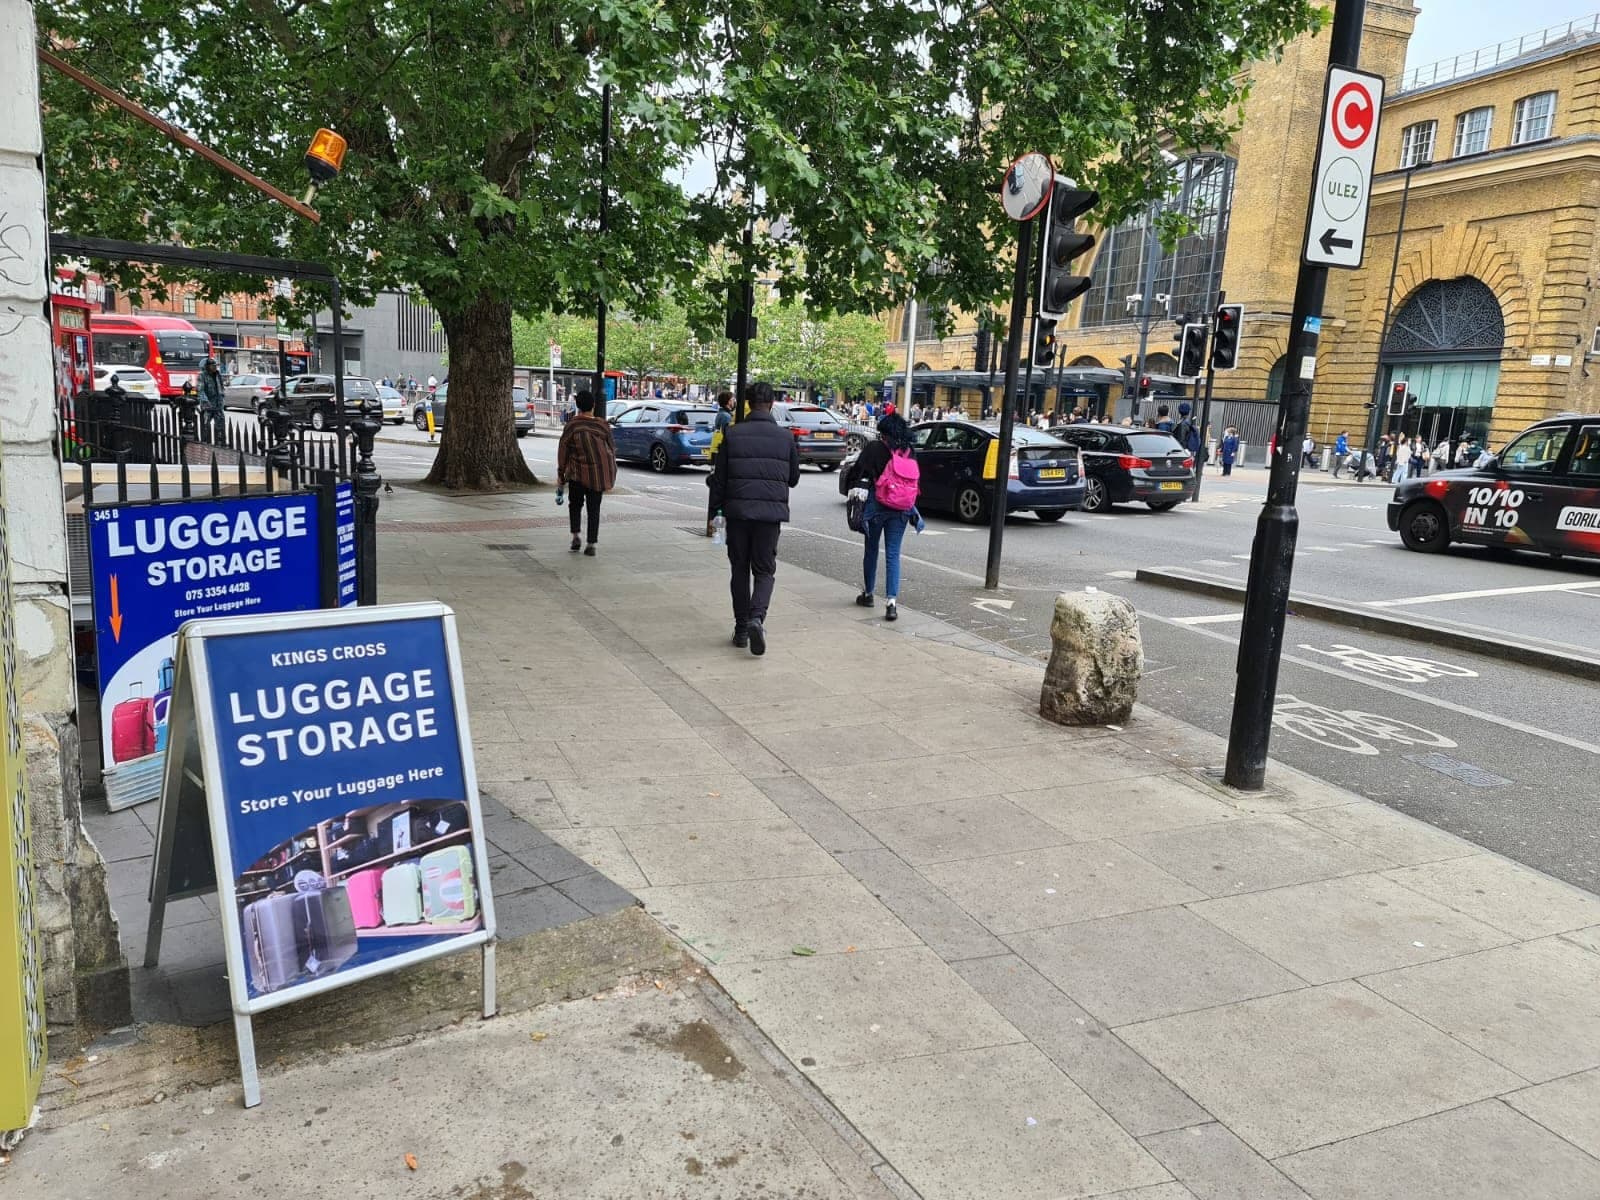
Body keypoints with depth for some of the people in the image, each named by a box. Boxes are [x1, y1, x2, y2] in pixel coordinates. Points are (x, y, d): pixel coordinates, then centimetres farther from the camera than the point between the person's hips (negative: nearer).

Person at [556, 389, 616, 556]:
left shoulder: (571, 425, -7)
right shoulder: (603, 426, -2)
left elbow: (563, 450, -4)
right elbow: (612, 451, 3)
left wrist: (560, 473, 6)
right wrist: (610, 478, 12)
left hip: (578, 473, -1)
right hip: (599, 473, 1)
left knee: (575, 504, 19)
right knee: (594, 508, 8)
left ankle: (575, 536, 5)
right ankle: (591, 545, 4)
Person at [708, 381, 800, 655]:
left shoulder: (732, 434, -1)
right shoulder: (785, 437, 1)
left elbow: (719, 477, 0)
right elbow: (794, 477, 12)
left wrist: (715, 511, 8)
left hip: (737, 510, 0)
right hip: (771, 511, 0)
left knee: (739, 570, 11)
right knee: (764, 570, 7)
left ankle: (741, 628, 13)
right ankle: (756, 618, -16)